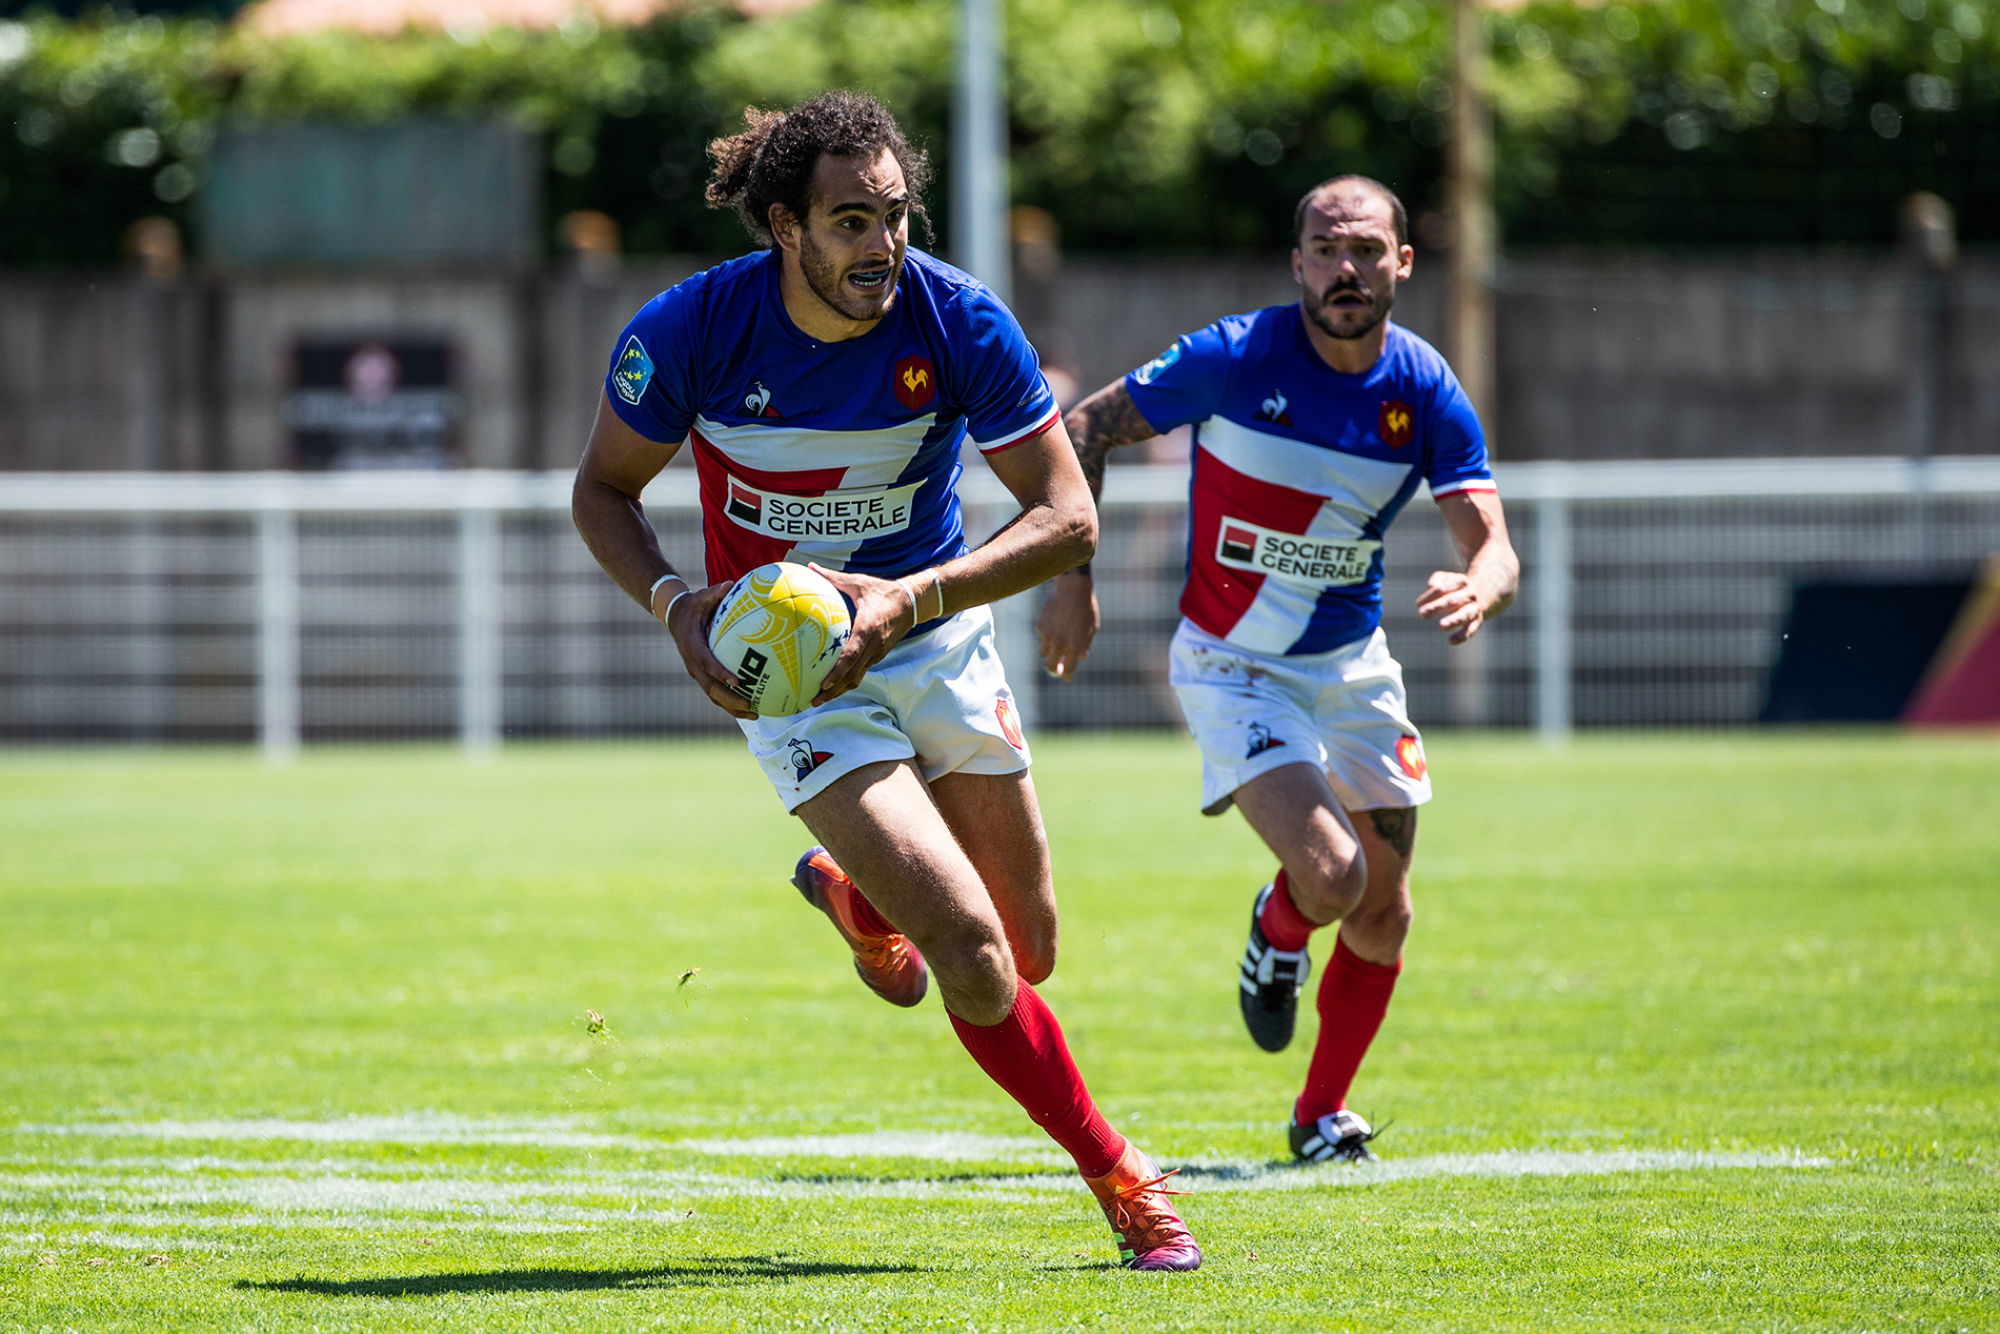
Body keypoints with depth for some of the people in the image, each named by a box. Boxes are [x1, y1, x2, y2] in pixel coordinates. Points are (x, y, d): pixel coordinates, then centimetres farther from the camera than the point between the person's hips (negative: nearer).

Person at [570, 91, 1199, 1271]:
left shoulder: (959, 322, -20)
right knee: (969, 950, -17)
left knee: (1028, 950, 12)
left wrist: (909, 599, -30)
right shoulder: (690, 330, -21)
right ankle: (1119, 1179, 4)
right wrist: (674, 601, -24)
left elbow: (1068, 517, -17)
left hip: (937, 635, 3)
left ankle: (854, 895, 45)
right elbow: (604, 488, -5)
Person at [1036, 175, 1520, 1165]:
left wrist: (1476, 592, -36)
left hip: (1353, 665, 4)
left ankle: (1321, 1118, 27)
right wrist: (1071, 578, -14)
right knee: (1329, 878, -21)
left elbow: (1493, 547, -12)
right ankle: (1275, 937, 17)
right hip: (1233, 666, -4)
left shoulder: (1426, 392, -9)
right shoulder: (1235, 359, -18)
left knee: (1383, 915, 7)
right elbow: (1085, 427, -7)